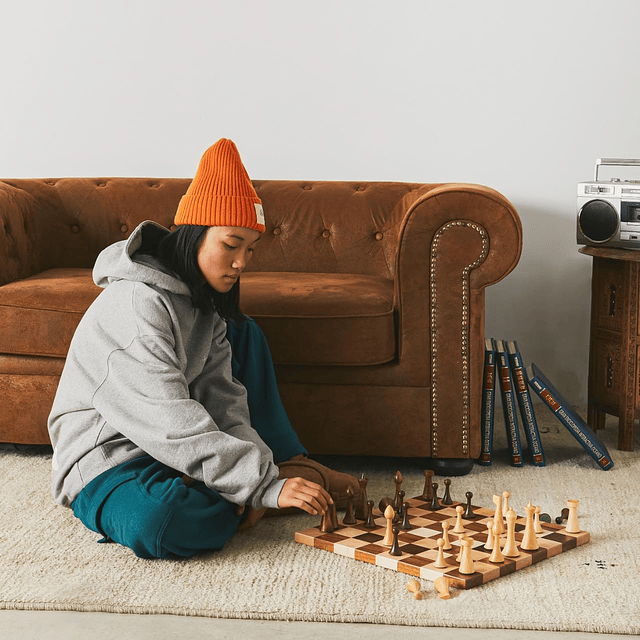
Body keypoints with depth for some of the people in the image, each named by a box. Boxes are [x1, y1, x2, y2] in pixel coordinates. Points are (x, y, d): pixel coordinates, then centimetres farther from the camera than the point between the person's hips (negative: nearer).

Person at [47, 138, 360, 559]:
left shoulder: (203, 296, 2)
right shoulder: (138, 304, -27)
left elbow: (222, 398, -5)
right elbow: (174, 425, -32)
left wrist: (262, 466, -21)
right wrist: (264, 486, -34)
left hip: (171, 443, 9)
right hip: (107, 456, -9)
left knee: (243, 332, 10)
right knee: (157, 524, -42)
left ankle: (291, 463, 1)